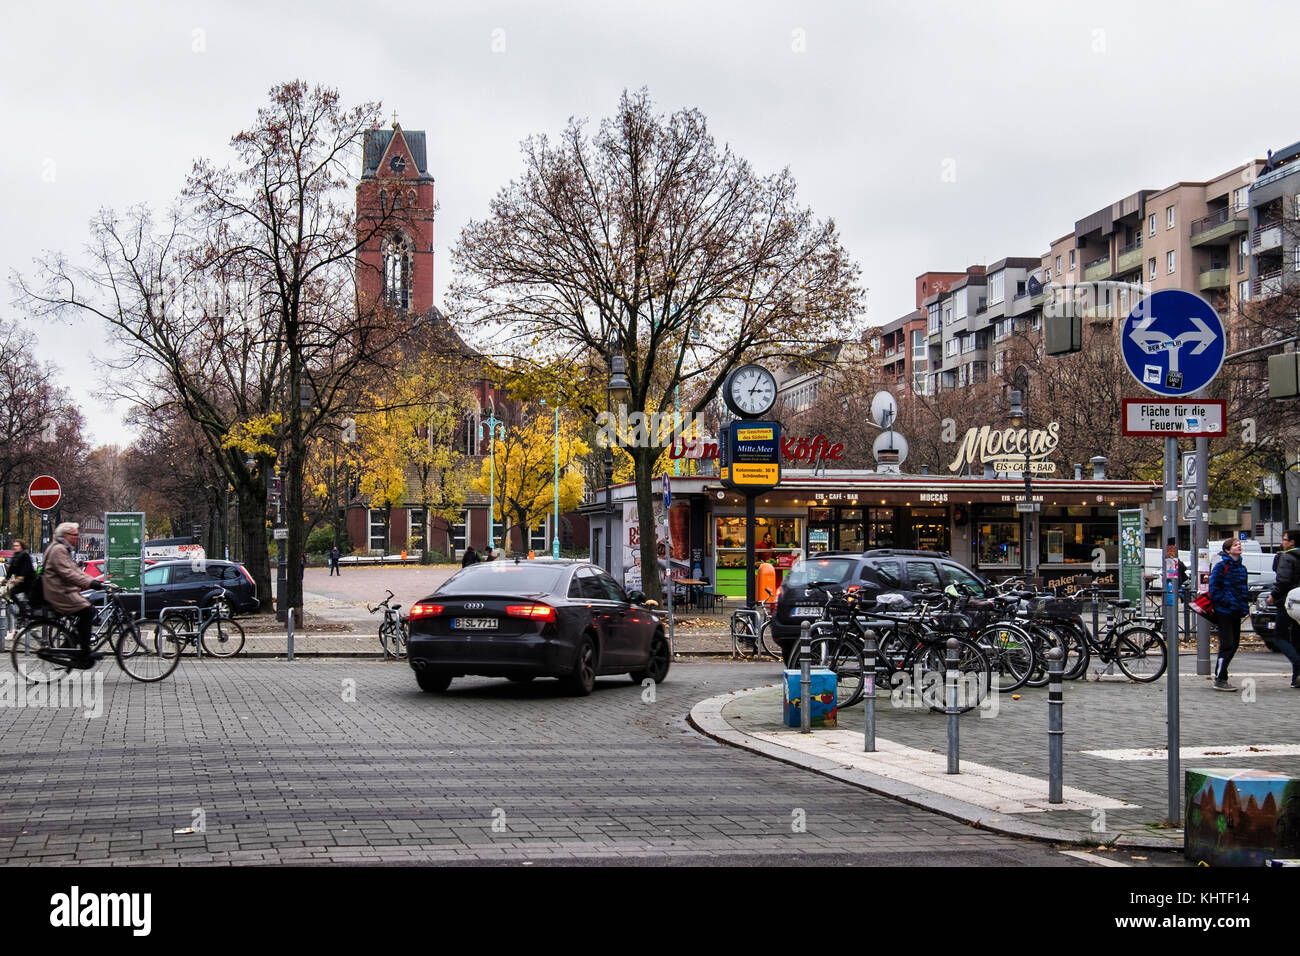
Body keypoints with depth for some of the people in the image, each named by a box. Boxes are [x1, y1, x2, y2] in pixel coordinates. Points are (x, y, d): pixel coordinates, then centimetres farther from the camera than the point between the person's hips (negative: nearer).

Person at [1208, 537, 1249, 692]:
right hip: (1224, 612, -8)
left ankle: (1220, 677, 18)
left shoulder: (1241, 567, 14)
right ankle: (1220, 680, -6)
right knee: (1227, 645, -11)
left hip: (1236, 612, 8)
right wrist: (1228, 602, -20)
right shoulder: (1221, 566, -9)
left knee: (1234, 644, 9)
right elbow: (1214, 589, -13)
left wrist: (1245, 605, 10)